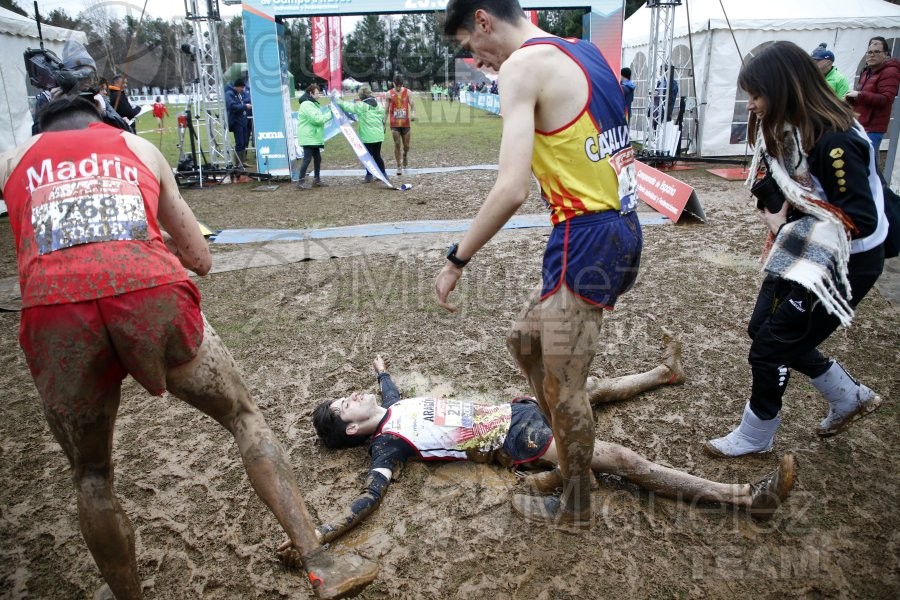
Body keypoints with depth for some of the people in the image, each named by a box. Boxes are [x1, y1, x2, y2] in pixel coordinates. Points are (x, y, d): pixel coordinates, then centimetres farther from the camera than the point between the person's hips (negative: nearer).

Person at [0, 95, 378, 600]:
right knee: (244, 416, 16)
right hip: (152, 293, 0)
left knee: (92, 477, 21)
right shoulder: (140, 148, 29)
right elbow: (200, 258, 29)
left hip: (53, 308, 1)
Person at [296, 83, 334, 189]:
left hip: (314, 137, 10)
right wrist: (330, 114, -14)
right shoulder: (307, 105, -15)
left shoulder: (312, 104, 20)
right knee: (307, 159, -11)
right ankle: (301, 181, -7)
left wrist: (329, 114, 5)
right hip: (308, 138, -10)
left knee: (317, 158, 12)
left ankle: (316, 180, 19)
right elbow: (316, 119, -22)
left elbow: (319, 118, 20)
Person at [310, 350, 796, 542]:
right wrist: (316, 536, -37)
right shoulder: (387, 445, -13)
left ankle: (665, 371, 48)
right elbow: (372, 494, -25)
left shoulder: (391, 408, 10)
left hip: (509, 410, 9)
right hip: (514, 439, -9)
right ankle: (746, 497, -14)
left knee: (597, 388, 20)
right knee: (619, 459, -17)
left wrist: (381, 368, 52)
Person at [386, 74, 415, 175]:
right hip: (394, 124, -1)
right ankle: (398, 166, 3)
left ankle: (405, 156, 42)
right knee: (397, 144, -7)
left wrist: (413, 113, -27)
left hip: (405, 123, 1)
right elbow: (386, 109, 2)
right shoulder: (389, 94, -1)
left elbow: (412, 105, -5)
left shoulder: (407, 92, 0)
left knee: (406, 145, 7)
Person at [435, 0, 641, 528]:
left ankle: (576, 506, 27)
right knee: (526, 341, 22)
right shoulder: (586, 54, 16)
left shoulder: (524, 65, -12)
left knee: (563, 385, 6)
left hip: (585, 240, -9)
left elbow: (513, 190, -23)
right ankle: (572, 452, 37)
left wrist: (457, 260, -13)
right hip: (621, 230, 9)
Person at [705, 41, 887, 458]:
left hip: (847, 262, -9)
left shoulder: (833, 142, -27)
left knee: (771, 346, -2)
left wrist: (793, 224, -22)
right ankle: (849, 397, 37)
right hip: (801, 253, 9)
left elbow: (862, 220, -26)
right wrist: (774, 215, -12)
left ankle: (755, 437, 22)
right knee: (763, 328, 17)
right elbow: (770, 188, 8)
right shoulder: (782, 131, 0)